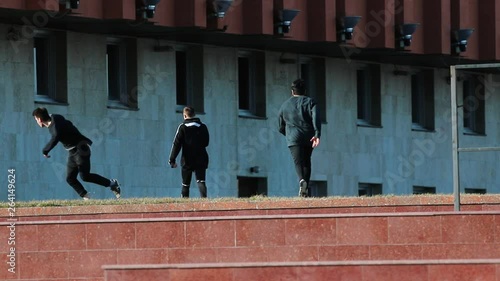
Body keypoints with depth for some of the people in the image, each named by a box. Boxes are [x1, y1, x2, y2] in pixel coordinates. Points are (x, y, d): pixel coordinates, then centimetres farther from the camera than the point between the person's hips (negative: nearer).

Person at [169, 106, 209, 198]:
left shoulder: (182, 127, -4)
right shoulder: (203, 127, 6)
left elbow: (176, 144, -8)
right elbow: (206, 142, 16)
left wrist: (172, 160, -7)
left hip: (187, 160, -2)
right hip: (201, 159, 2)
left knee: (185, 184, 9)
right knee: (201, 181, -8)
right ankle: (203, 197, -29)